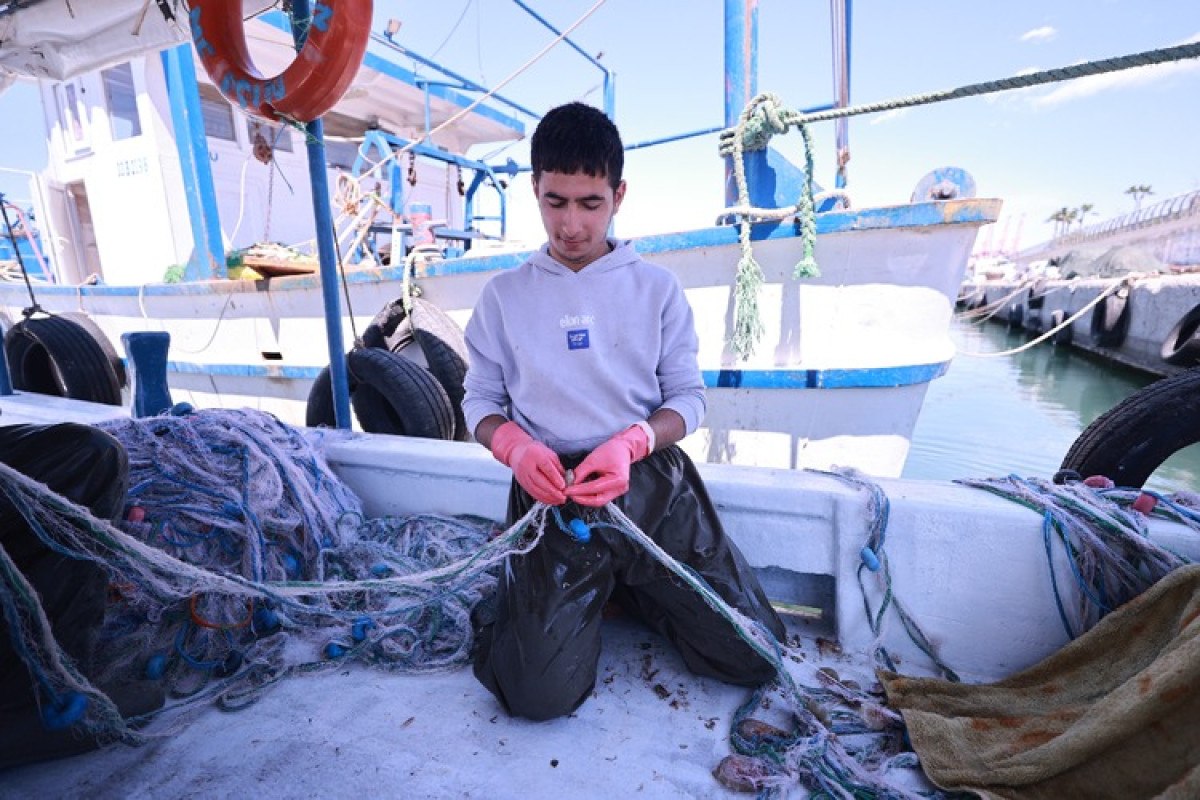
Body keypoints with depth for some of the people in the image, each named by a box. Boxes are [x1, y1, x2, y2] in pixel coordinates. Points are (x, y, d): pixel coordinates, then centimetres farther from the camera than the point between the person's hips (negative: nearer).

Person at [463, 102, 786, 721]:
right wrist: (515, 446, -14)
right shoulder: (504, 295, 7)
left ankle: (625, 585, 21)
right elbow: (480, 400, 9)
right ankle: (528, 597, 20)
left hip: (651, 484, 2)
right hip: (551, 490, -1)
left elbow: (688, 395, 4)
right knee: (540, 693, -12)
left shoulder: (657, 287, 6)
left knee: (755, 656, 0)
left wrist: (630, 442, -17)